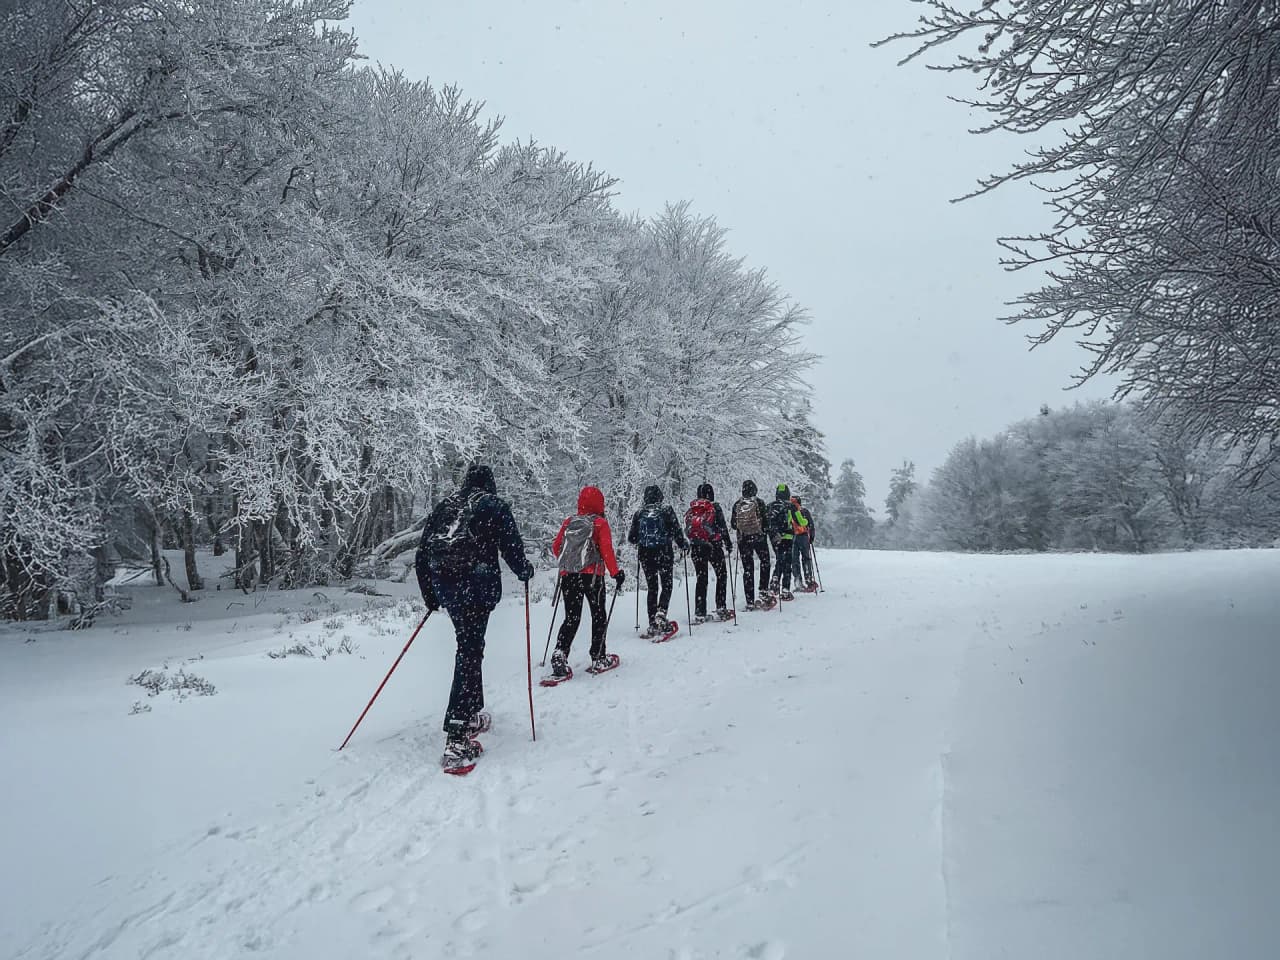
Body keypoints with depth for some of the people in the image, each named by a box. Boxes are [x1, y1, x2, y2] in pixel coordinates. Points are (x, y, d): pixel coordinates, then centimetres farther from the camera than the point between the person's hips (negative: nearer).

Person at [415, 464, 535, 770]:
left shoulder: (444, 506, 20)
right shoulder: (495, 505, 6)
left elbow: (422, 555, 18)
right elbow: (511, 545, -3)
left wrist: (429, 595, 27)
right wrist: (524, 571, 17)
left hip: (442, 582, 5)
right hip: (476, 582, -5)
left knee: (469, 645, 21)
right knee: (470, 651, -8)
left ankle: (472, 713, 28)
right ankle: (457, 736, -16)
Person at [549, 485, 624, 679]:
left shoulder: (568, 522, 9)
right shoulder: (600, 523, -2)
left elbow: (556, 547, 10)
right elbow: (606, 549, -11)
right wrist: (616, 573, -5)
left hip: (568, 575, 4)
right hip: (592, 575, -3)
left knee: (571, 618, 9)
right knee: (599, 616, 12)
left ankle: (560, 655, -10)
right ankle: (598, 659, 15)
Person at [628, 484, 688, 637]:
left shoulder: (639, 513, 4)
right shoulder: (666, 509, -3)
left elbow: (631, 539, 7)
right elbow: (676, 530, -5)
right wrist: (683, 545, 11)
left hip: (645, 554, 3)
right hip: (664, 552, -3)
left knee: (651, 588, 10)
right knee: (667, 585, 8)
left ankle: (653, 624, 7)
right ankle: (661, 613, -16)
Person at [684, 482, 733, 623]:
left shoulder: (690, 510, 6)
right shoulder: (714, 507, -5)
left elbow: (687, 530, 9)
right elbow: (722, 527, -6)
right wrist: (728, 543, 2)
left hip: (696, 548, 4)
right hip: (714, 546, -3)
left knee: (700, 579, 8)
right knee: (721, 575, 12)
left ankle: (699, 613, 3)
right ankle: (721, 608, 6)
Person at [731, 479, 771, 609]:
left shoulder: (737, 505, -1)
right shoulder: (759, 502, -8)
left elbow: (733, 524, 4)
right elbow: (766, 522, -8)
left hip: (743, 540, 2)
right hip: (759, 538, -2)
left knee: (747, 569, 5)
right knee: (764, 562, 23)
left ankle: (750, 601, 2)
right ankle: (763, 589, 13)